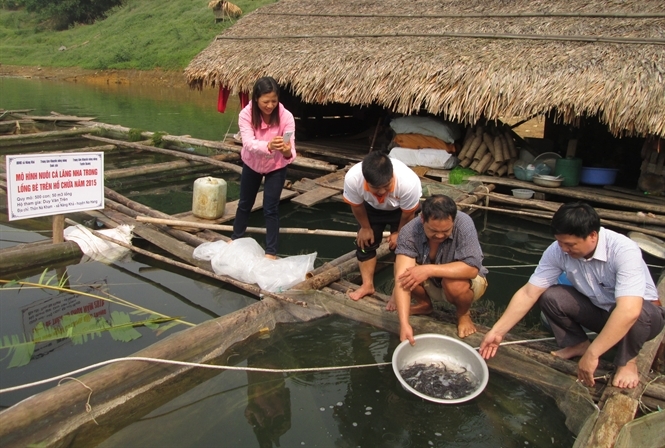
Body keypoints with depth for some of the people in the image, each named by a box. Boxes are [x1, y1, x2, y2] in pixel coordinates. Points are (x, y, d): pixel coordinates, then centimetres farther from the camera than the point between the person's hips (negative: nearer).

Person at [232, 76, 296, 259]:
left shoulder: (286, 117, -29)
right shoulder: (246, 114, -27)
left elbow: (290, 149, -33)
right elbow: (248, 143, -40)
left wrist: (287, 152, -58)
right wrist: (268, 146, -60)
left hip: (276, 167, -2)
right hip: (252, 164, 2)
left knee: (271, 208, -1)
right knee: (245, 203, 18)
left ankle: (271, 251, 13)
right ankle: (236, 238, 41)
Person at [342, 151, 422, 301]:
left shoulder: (408, 181, -44)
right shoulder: (352, 178, -40)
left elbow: (408, 213, -21)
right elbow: (356, 206, -16)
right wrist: (365, 227, -2)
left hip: (400, 210, -2)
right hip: (372, 208, 2)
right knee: (364, 243, 4)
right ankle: (367, 285, 21)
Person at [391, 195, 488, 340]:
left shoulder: (463, 224, -31)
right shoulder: (409, 232, -28)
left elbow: (472, 268, -36)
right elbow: (402, 278, -36)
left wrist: (429, 270, -41)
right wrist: (404, 324, -47)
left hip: (466, 282, -2)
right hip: (431, 284, 2)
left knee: (455, 283, -34)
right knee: (406, 274, -24)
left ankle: (463, 314, 1)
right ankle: (424, 304, 8)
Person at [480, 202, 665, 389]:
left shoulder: (623, 251, -34)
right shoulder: (557, 251, -20)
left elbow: (629, 311, -44)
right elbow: (528, 294, -17)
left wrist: (591, 355, -44)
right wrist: (498, 331, -22)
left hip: (641, 312, -3)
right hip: (596, 308, 4)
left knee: (637, 314, -37)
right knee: (549, 296, -20)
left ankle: (626, 360, -6)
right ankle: (578, 344, 6)